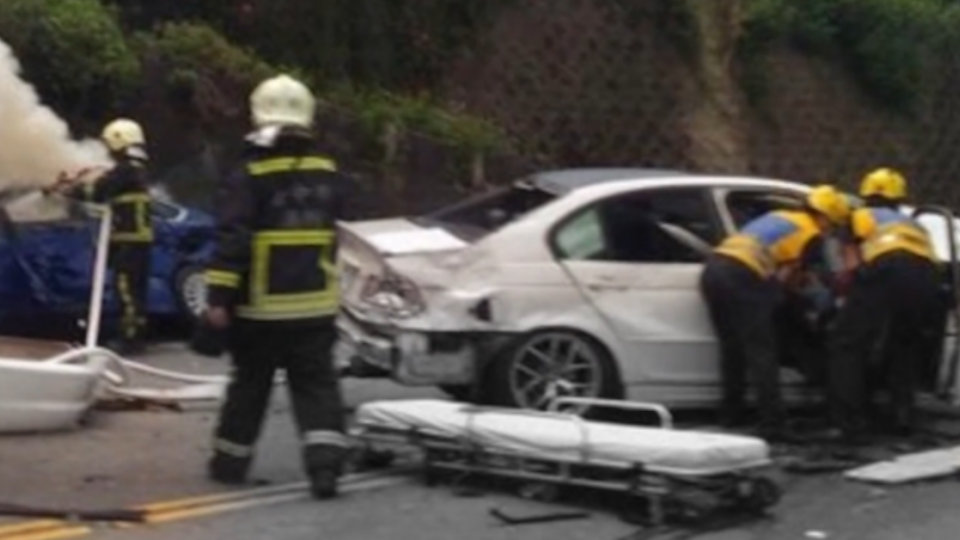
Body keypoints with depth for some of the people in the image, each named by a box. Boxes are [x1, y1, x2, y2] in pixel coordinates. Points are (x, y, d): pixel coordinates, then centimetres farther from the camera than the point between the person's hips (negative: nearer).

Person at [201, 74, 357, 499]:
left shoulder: (250, 176, -12)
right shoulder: (330, 175, 6)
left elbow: (231, 241, -17)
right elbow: (339, 234, 21)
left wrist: (219, 296, -16)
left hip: (261, 306, -3)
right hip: (315, 305, 3)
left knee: (249, 384, 11)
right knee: (316, 384, 4)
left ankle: (231, 460, 22)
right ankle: (325, 460, -11)